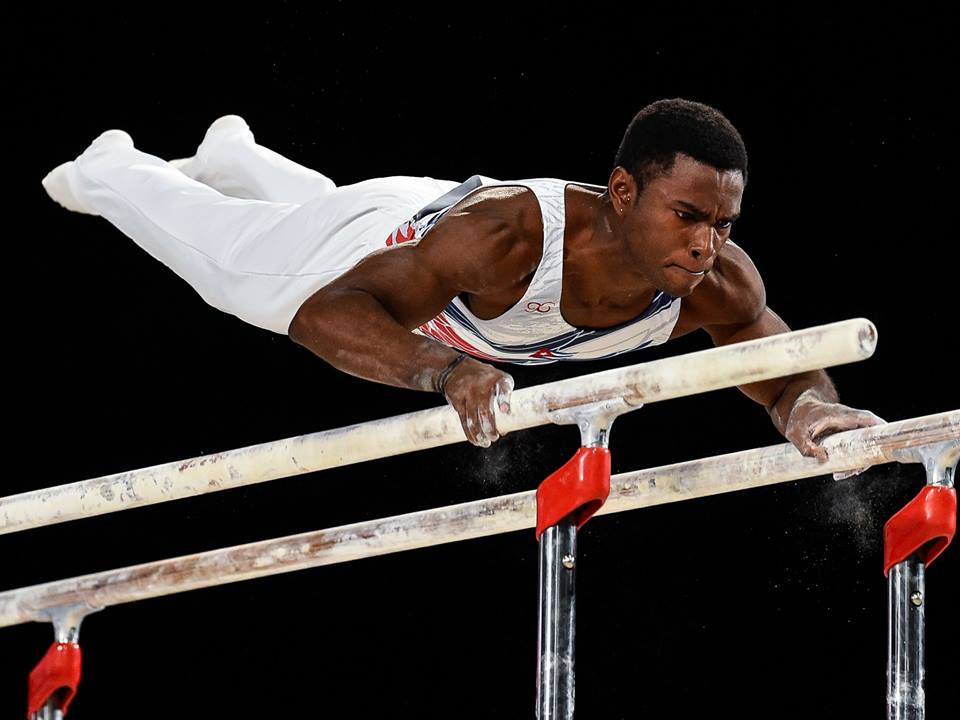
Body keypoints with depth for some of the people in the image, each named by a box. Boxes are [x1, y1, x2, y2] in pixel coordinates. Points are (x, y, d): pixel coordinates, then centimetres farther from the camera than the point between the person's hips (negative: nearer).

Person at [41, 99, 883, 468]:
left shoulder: (720, 284, -39)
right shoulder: (510, 232, -53)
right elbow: (324, 311, -51)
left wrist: (811, 405, -42)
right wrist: (445, 369, -69)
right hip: (388, 238, -5)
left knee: (317, 211, 39)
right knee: (218, 248, 28)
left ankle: (233, 154, 72)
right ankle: (112, 169, 60)